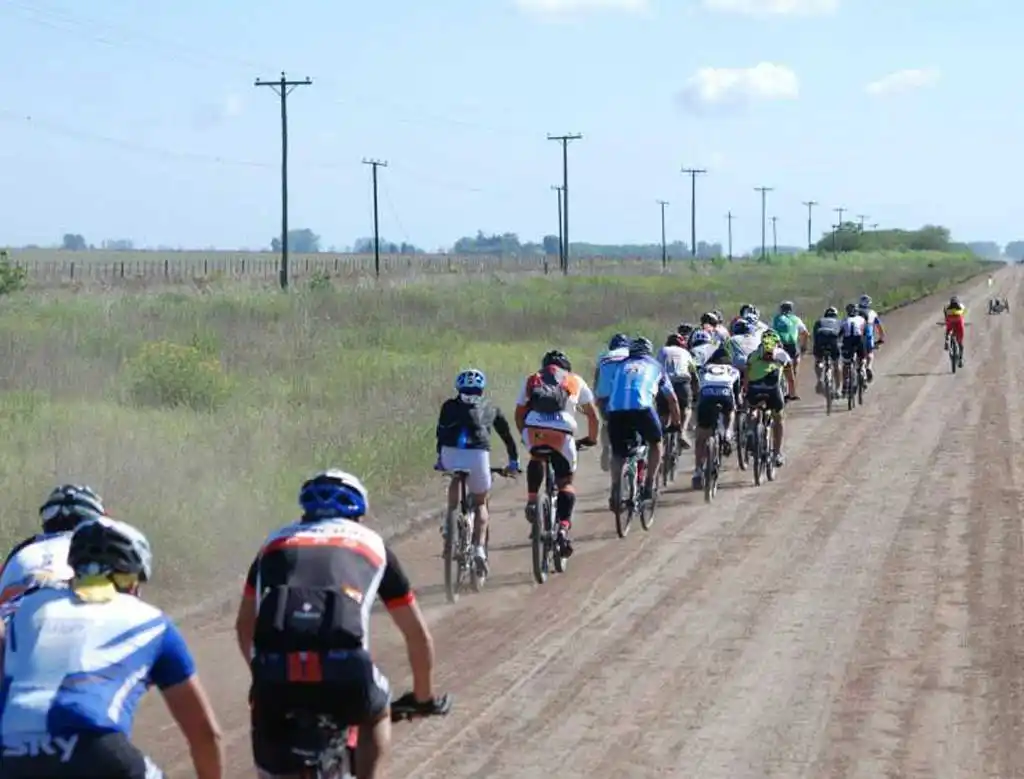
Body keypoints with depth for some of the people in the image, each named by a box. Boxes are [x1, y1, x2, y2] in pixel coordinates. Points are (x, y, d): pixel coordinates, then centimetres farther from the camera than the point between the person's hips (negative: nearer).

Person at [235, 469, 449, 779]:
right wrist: (424, 697, 47)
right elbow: (418, 634, 33)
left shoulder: (277, 541, 31)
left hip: (275, 673, 1)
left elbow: (244, 625, 40)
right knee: (376, 713, 34)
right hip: (344, 672, 0)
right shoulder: (372, 544, 27)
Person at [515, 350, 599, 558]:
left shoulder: (531, 380, 29)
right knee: (565, 483, 12)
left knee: (536, 459, 36)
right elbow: (592, 414, 29)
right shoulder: (575, 381, 27)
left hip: (533, 428, 1)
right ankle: (563, 527, -8)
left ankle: (532, 500, 20)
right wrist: (592, 438, 43)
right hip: (562, 430, -1)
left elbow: (519, 414, 27)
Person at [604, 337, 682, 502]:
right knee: (655, 443, 23)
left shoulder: (622, 366, 32)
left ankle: (615, 488, -2)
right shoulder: (655, 366, 28)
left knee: (618, 452, 17)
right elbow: (672, 399, 35)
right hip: (641, 408, -1)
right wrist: (677, 422, 48)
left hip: (615, 410, 1)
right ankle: (649, 486, 16)